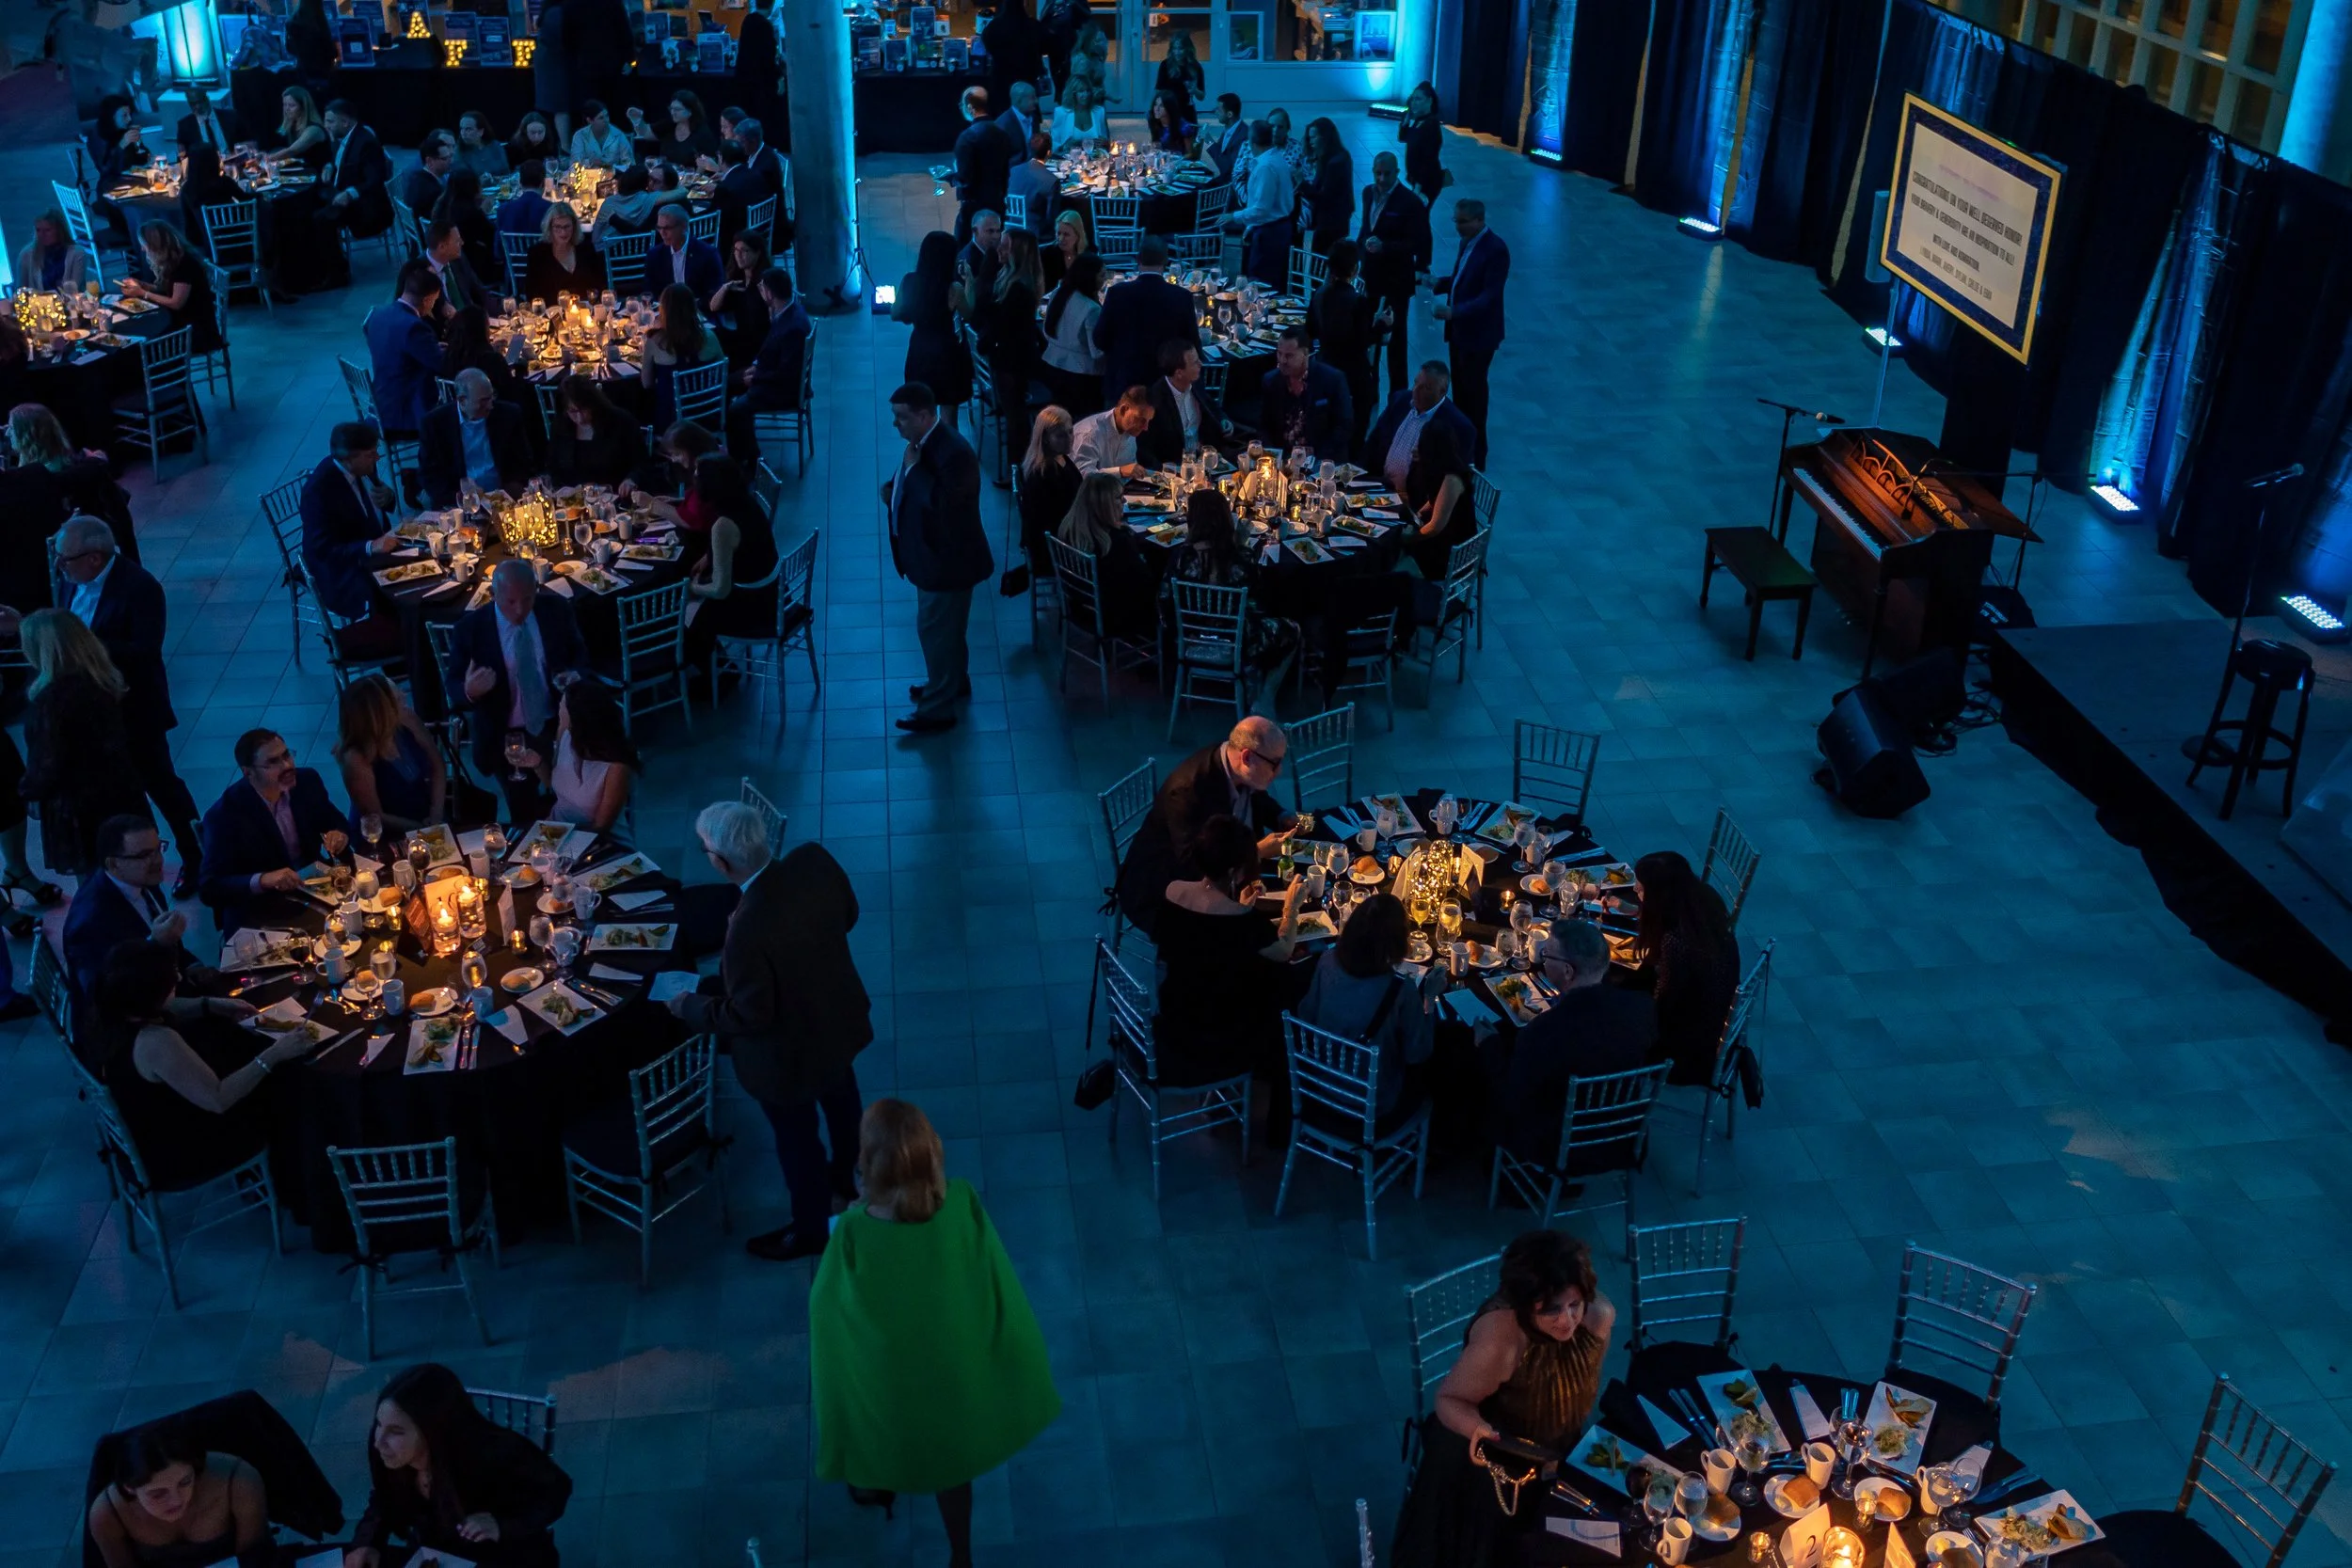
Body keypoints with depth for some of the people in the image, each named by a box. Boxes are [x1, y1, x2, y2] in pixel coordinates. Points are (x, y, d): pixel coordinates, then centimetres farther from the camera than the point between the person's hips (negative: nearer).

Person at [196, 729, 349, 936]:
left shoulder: (308, 781, -4)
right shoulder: (225, 815, -18)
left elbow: (338, 824, 12)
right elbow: (210, 888, -18)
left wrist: (339, 836, -12)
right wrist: (262, 880, -34)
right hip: (257, 916, -6)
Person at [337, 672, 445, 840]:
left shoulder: (406, 719, -12)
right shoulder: (357, 760, -26)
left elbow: (436, 764, 0)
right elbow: (375, 817, -16)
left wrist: (436, 814, -9)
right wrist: (425, 829, -15)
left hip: (427, 816, 5)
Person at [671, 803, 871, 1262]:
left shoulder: (748, 931, -41)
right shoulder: (815, 860, -23)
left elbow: (748, 1016, -26)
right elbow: (847, 914, -2)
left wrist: (689, 1007, -11)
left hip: (791, 1053, -7)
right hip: (840, 1018, 7)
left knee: (797, 1140, 20)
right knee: (841, 1101, 34)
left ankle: (810, 1231, 46)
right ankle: (843, 1178, 64)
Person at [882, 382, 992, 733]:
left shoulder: (953, 453, -30)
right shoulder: (925, 441, 1)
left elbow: (942, 503, -34)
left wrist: (913, 467, -29)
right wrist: (893, 490, -3)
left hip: (947, 558, -10)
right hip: (932, 551, 10)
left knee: (935, 628, 2)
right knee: (946, 625, 26)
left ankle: (938, 709, 14)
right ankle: (954, 682, 45)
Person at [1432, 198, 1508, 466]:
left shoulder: (1496, 250, -21)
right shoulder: (1468, 241, 6)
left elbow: (1490, 296, -26)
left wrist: (1454, 312, -36)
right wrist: (1439, 283, 1)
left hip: (1478, 334, -8)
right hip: (1458, 329, 8)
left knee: (1473, 394, 0)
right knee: (1460, 391, 15)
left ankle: (1475, 456, 10)